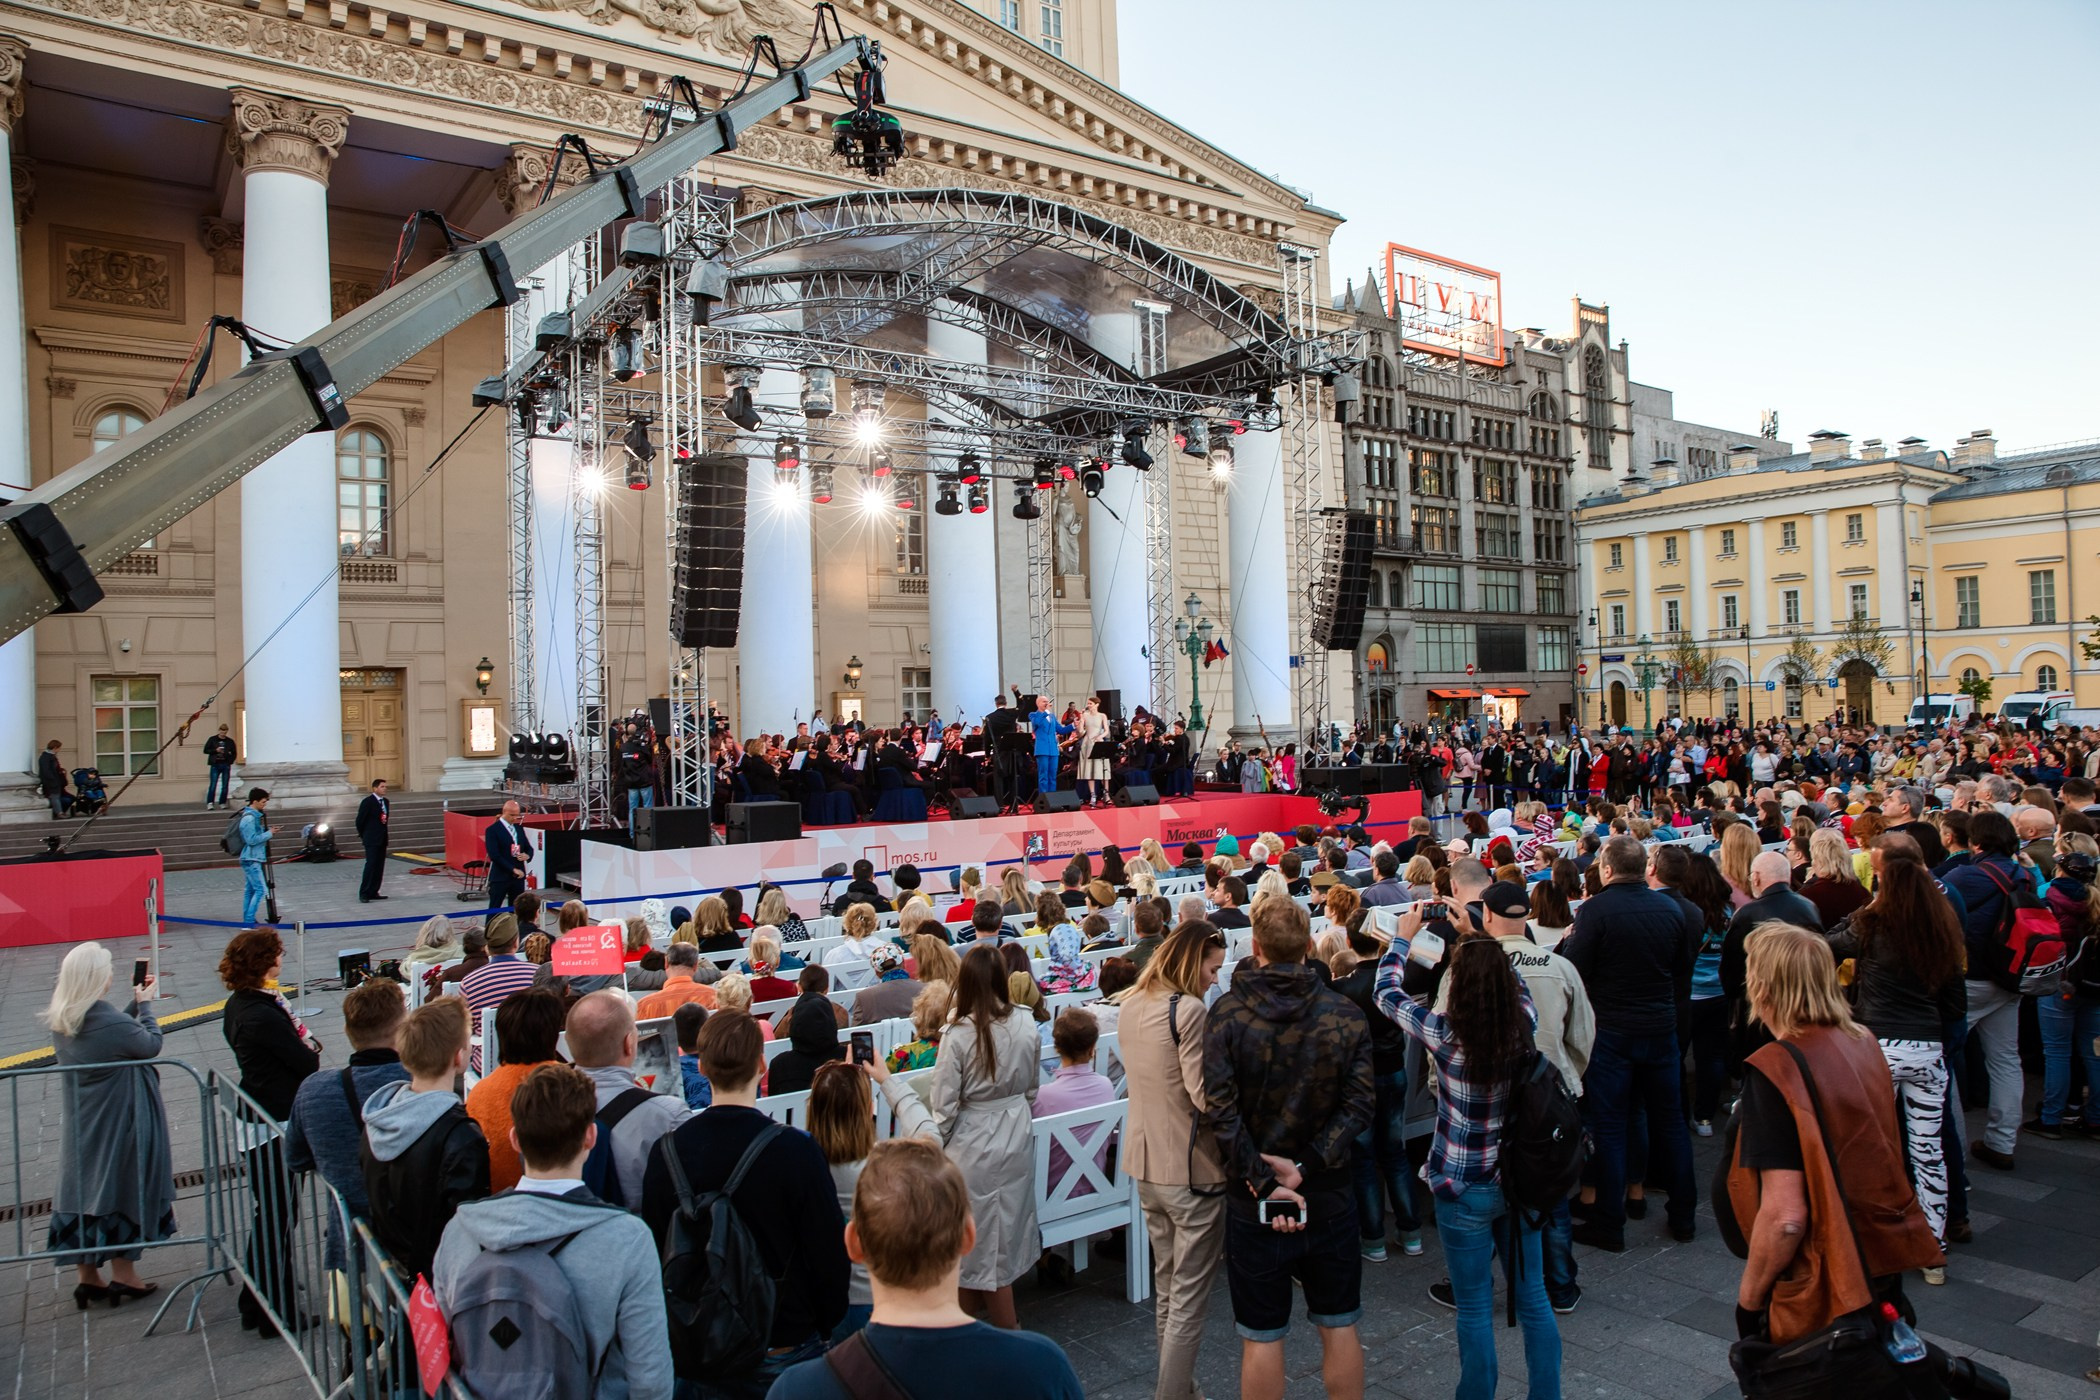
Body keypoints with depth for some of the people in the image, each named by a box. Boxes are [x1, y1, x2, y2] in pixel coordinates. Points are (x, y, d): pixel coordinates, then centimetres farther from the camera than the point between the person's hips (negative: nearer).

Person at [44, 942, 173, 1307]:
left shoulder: (59, 1021, -4)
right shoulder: (110, 1022, -26)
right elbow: (151, 1045, -10)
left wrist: (134, 1005, 11)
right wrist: (145, 1006, 2)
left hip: (79, 1123, 7)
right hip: (118, 1122, -7)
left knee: (81, 1188, 14)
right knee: (123, 1188, 6)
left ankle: (87, 1277, 24)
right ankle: (123, 1274, 15)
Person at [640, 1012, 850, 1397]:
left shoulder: (665, 1152, -10)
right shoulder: (796, 1151, -21)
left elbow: (653, 1250, 1)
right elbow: (830, 1250, -14)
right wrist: (827, 1325, 4)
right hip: (782, 1351, -3)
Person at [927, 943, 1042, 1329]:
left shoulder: (959, 1034, -20)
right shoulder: (1026, 1025, -8)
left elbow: (943, 1104, -14)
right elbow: (1032, 1088, 6)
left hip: (974, 1145, -4)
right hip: (1017, 1138, 4)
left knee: (977, 1239, 11)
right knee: (1007, 1231, 19)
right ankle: (1002, 1318, 33)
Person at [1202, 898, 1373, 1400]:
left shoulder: (1227, 1013, -12)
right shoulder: (1346, 1014, -6)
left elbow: (1220, 1110, -18)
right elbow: (1360, 1104, -11)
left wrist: (1265, 1182, -15)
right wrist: (1306, 1165, -13)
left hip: (1252, 1202, -2)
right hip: (1330, 1193, 2)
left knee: (1262, 1338, 10)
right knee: (1339, 1327, 18)